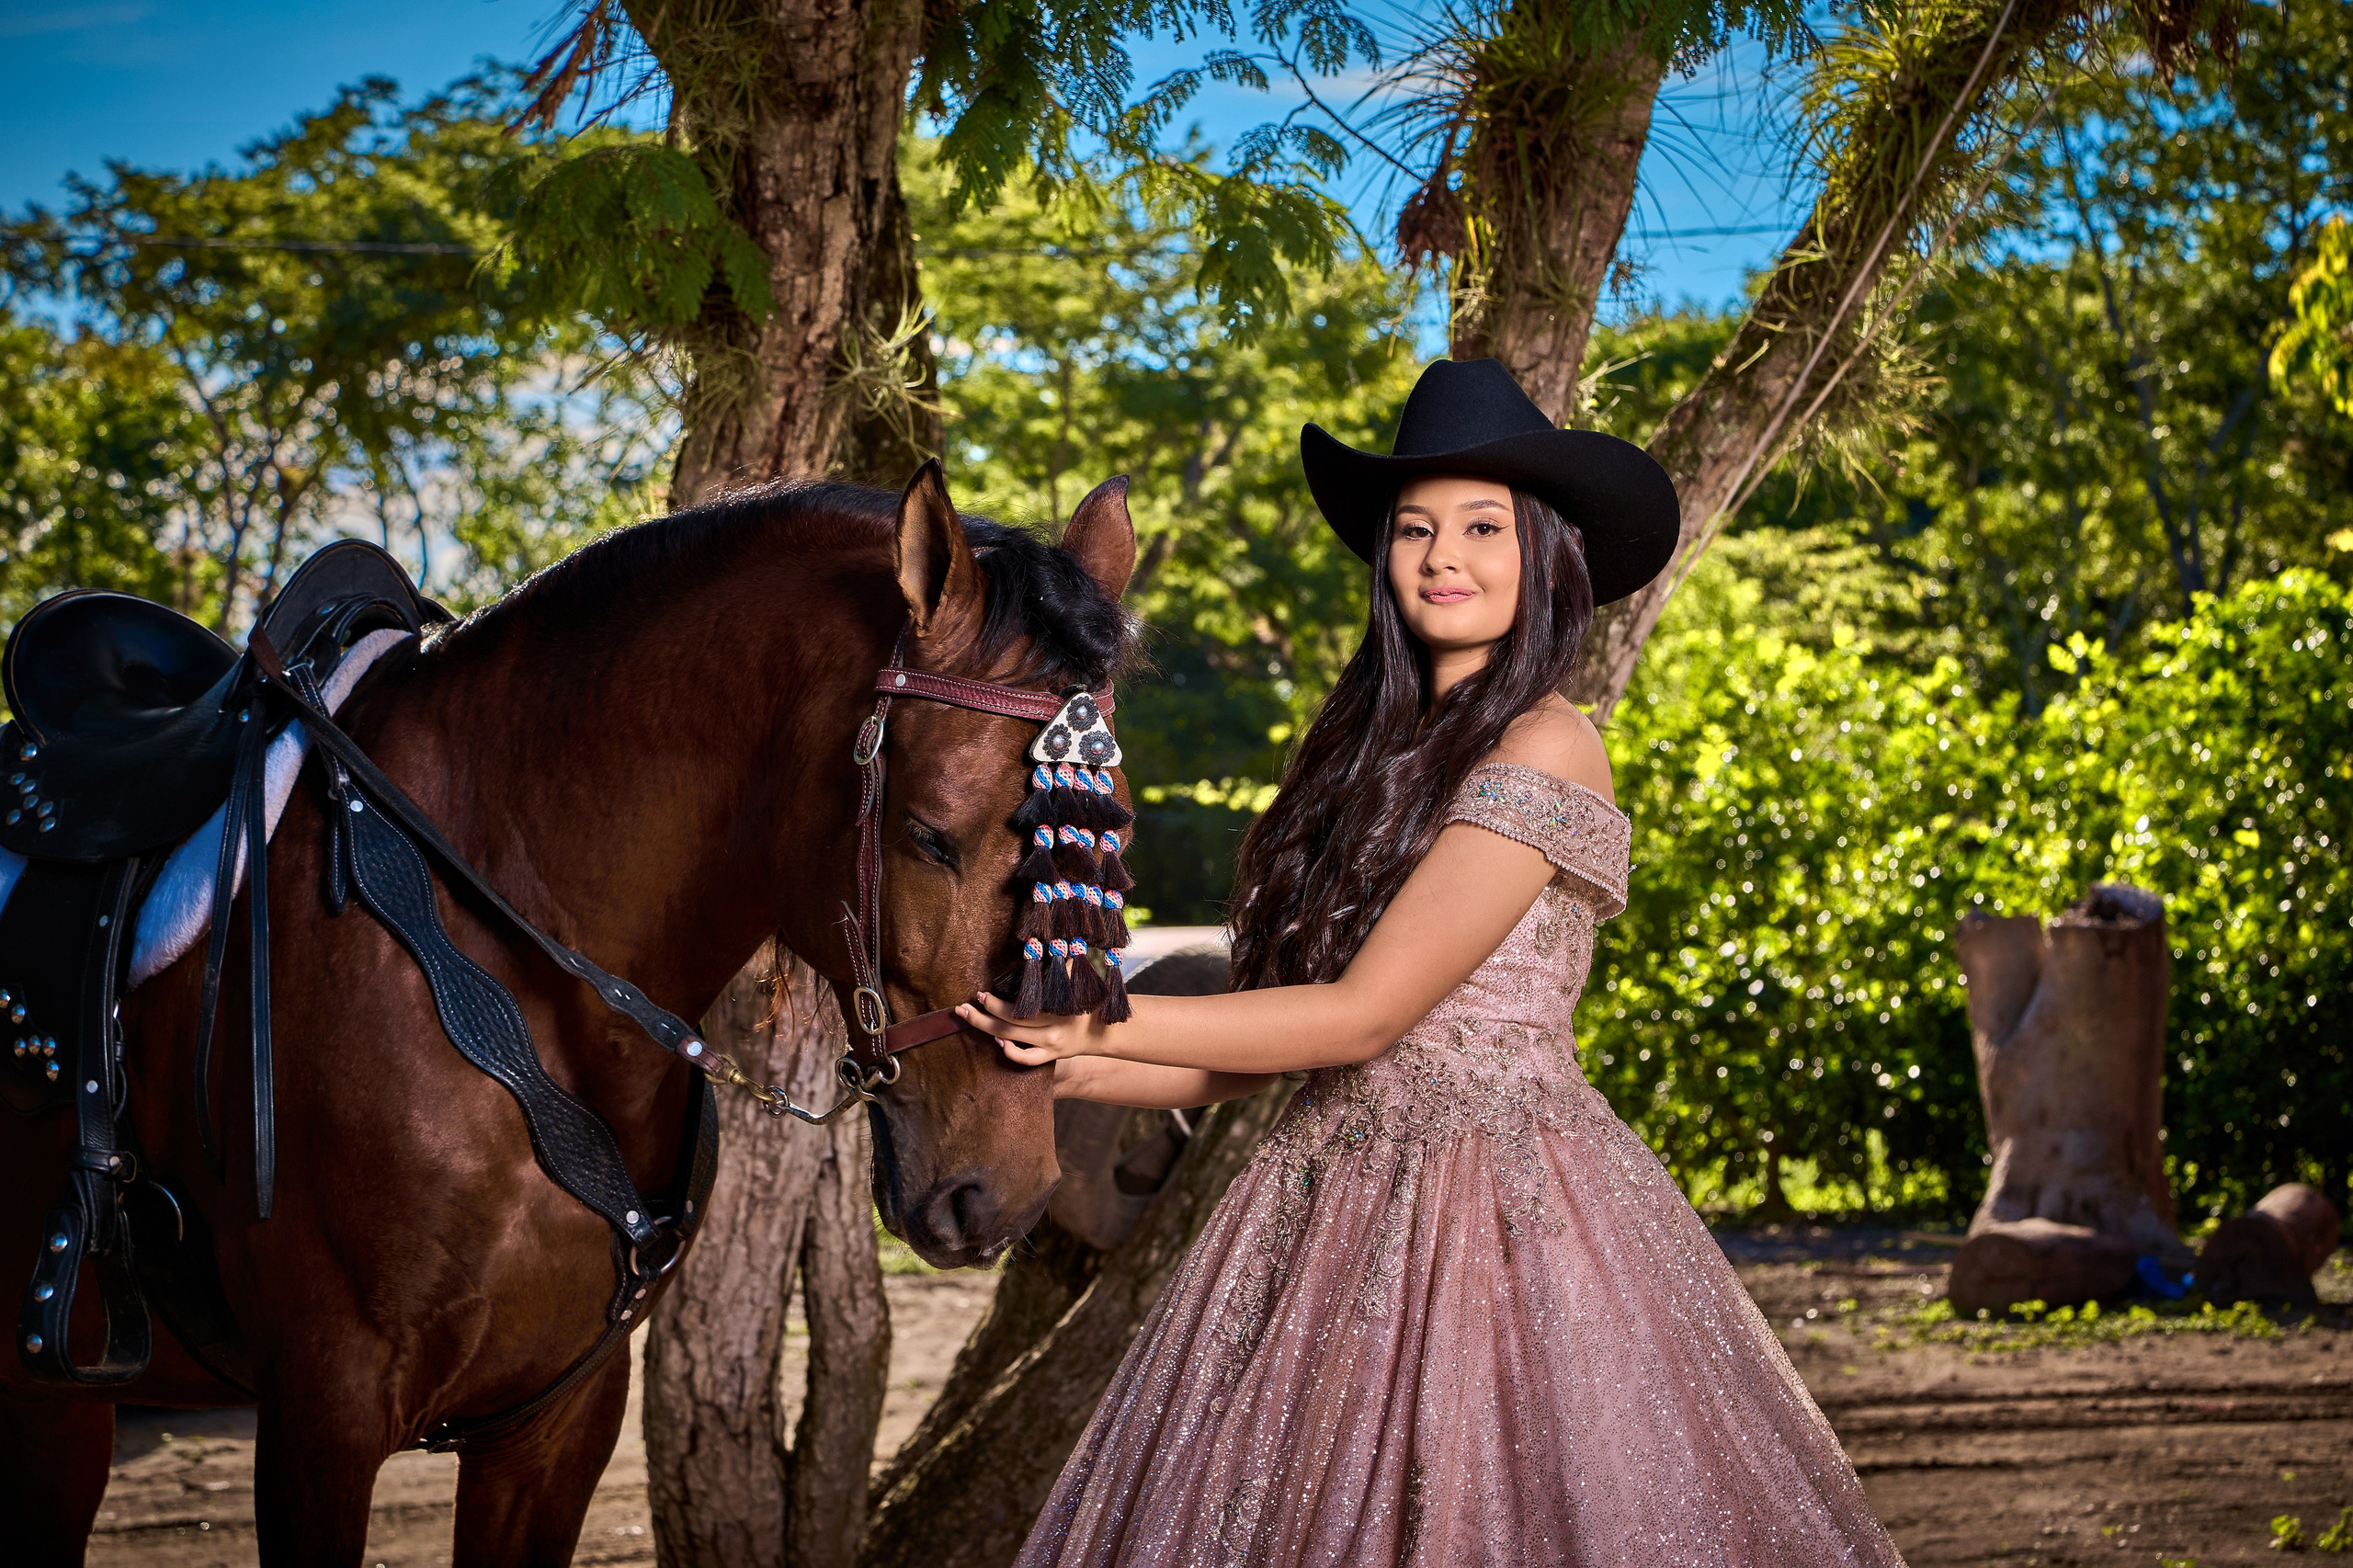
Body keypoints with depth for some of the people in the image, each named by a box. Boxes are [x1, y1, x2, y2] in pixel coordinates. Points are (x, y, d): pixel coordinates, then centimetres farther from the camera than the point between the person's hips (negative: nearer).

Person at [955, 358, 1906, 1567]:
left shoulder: (1545, 752, -9)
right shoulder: (1379, 752, 14)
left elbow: (1362, 1014, -15)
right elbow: (1269, 1035, 11)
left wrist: (1098, 1022, -11)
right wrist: (1064, 1062, -2)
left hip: (1502, 1219, -7)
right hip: (1334, 1212, 7)